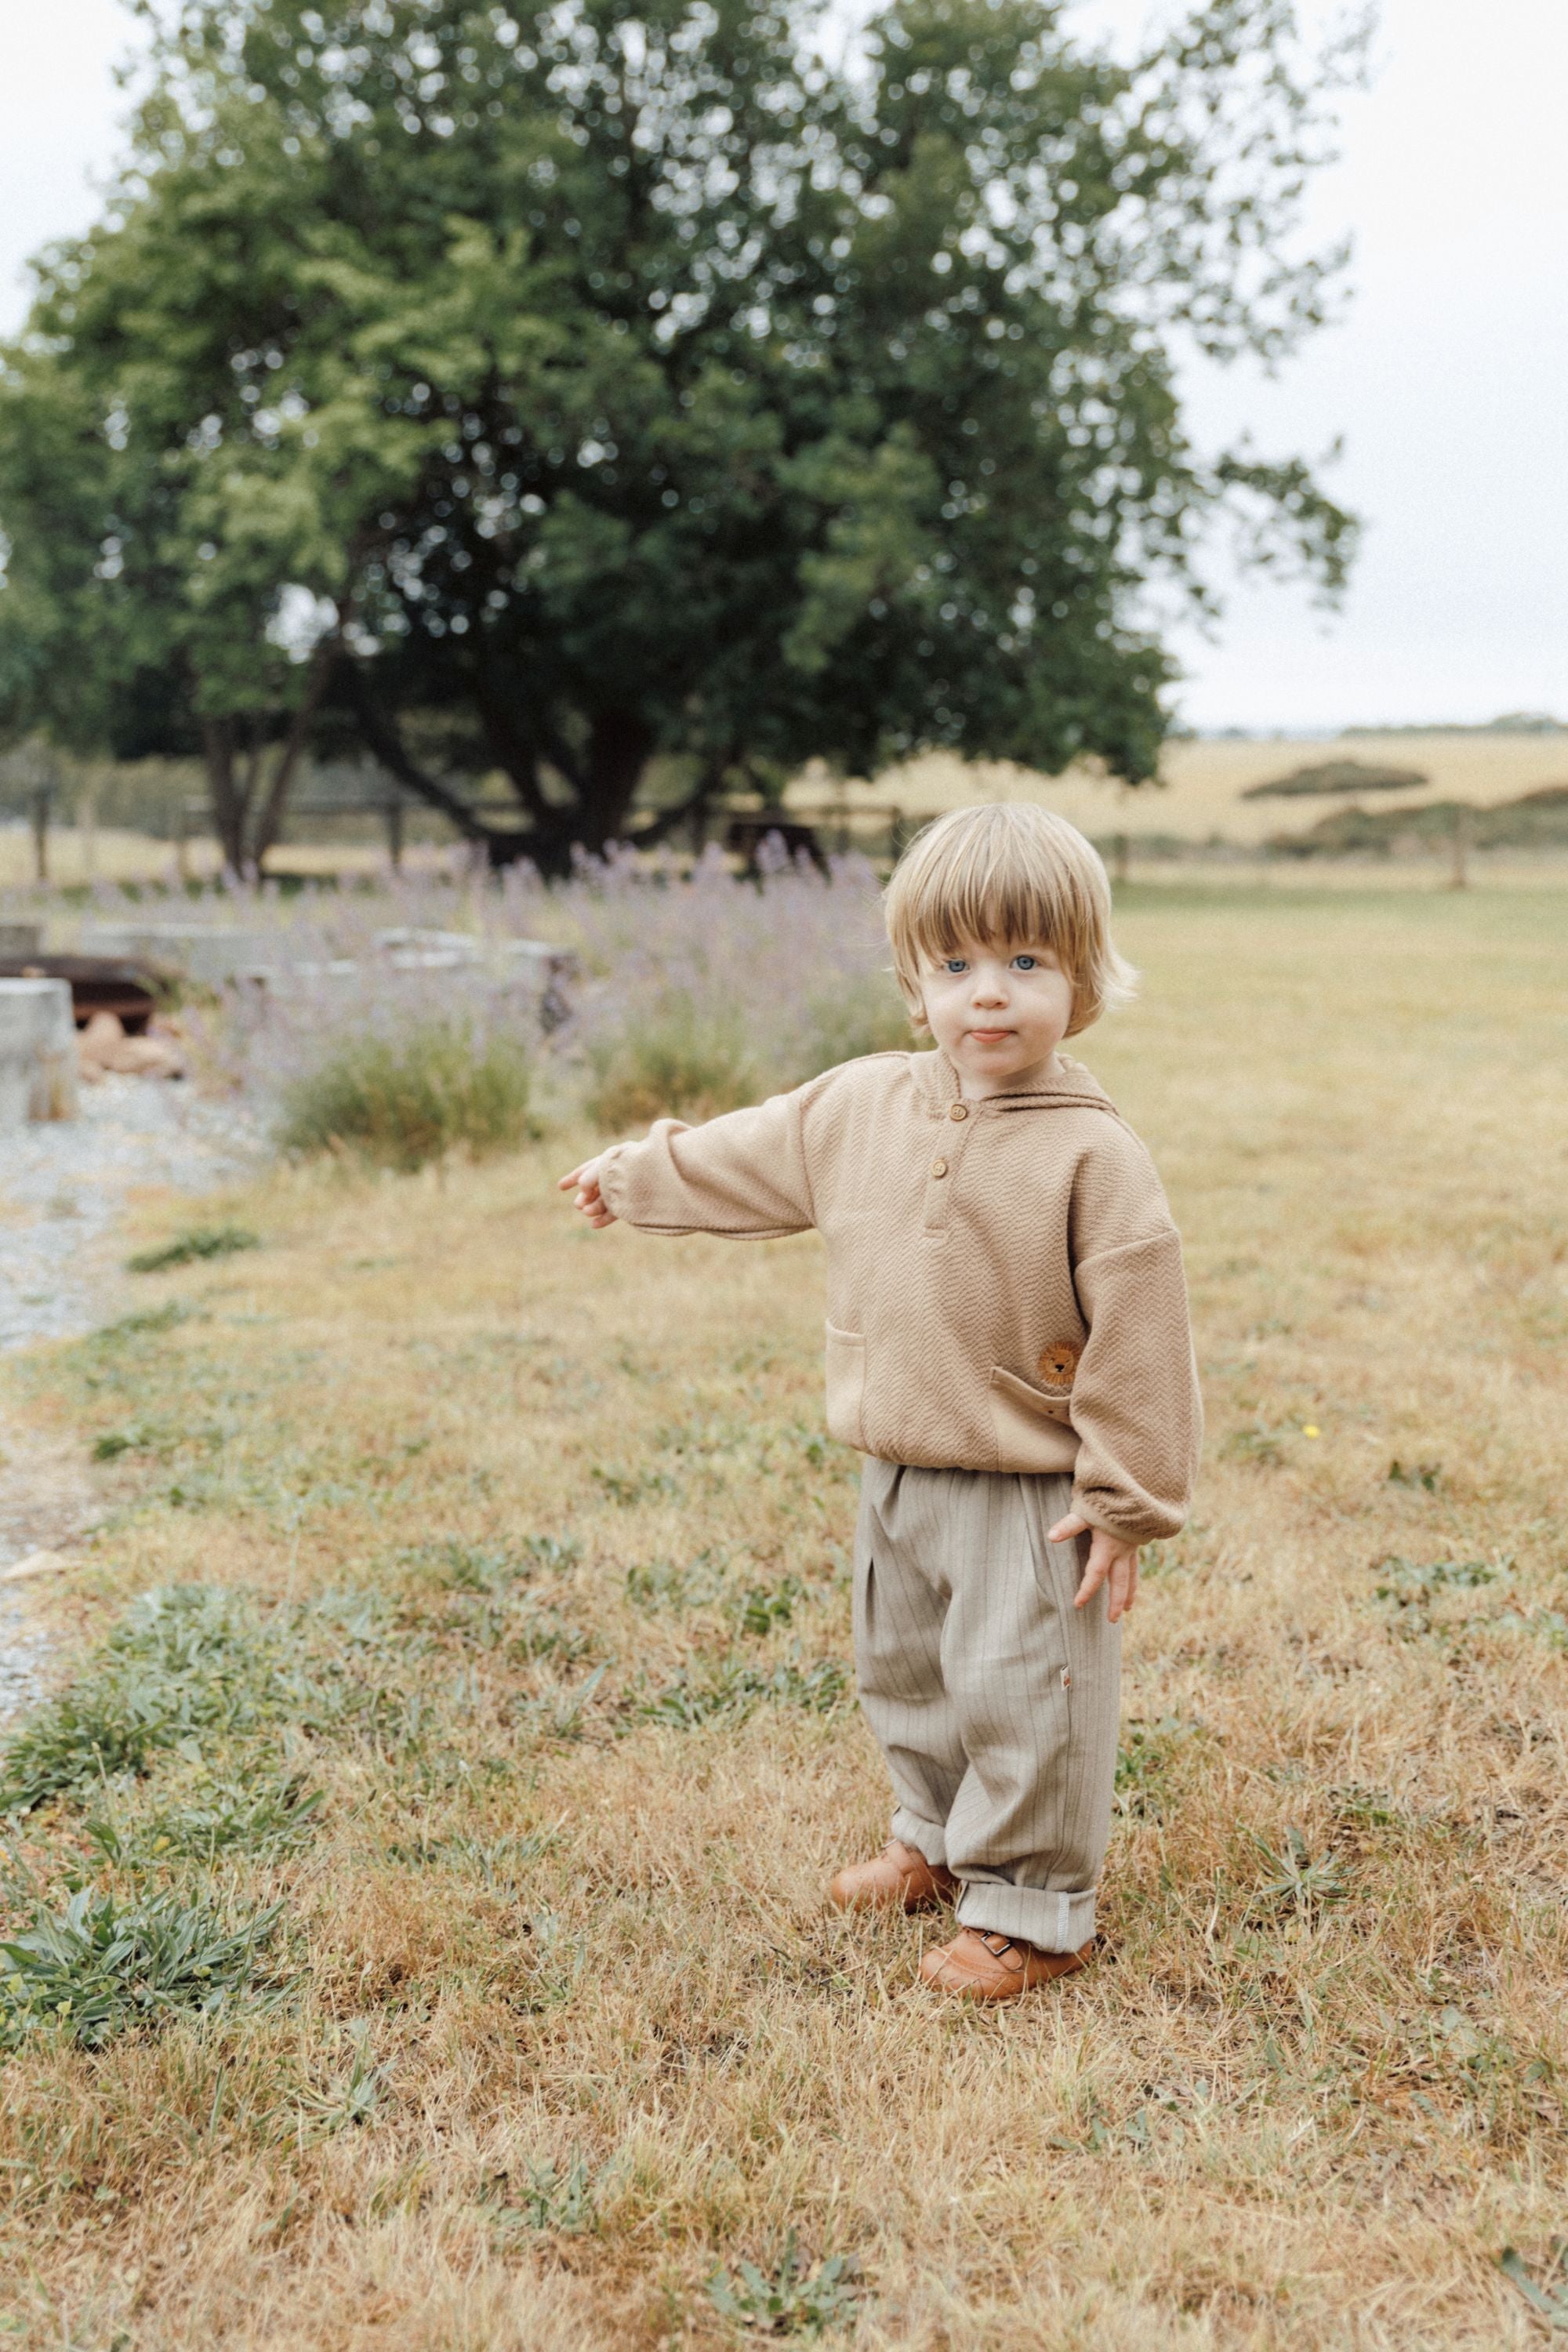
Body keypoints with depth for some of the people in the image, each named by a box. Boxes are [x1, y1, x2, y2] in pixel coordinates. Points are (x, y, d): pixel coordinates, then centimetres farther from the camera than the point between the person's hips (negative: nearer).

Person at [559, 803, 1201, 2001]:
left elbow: (1137, 1333, -16)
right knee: (904, 1673, 22)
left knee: (1021, 1696, 0)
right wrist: (634, 1174, 27)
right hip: (897, 1478, 7)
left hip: (1031, 1492, -6)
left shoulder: (1095, 1155, -18)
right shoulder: (860, 1107, -1)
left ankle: (1029, 1908, 19)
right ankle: (939, 1840, 44)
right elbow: (745, 1159, 17)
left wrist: (1126, 1499, -15)